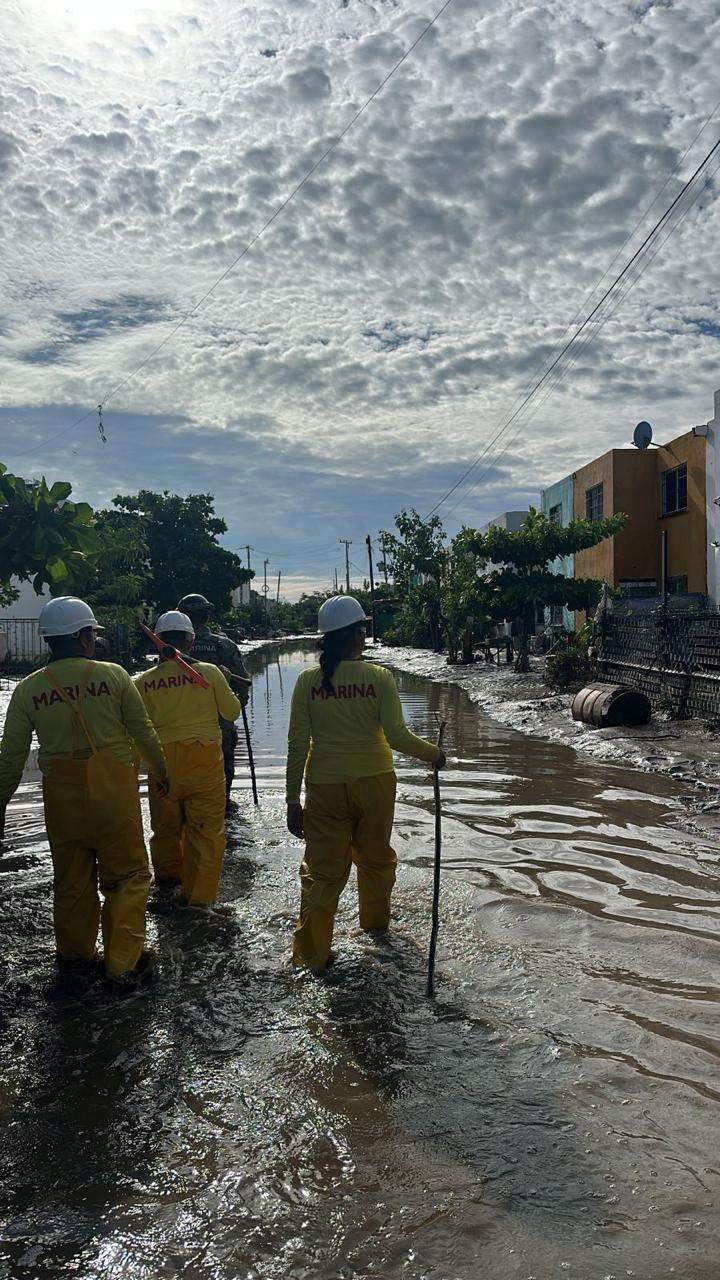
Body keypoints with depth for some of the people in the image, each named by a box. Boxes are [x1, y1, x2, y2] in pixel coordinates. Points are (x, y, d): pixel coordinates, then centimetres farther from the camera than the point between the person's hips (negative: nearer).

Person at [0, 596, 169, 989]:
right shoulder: (113, 676, -8)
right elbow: (143, 731, 1)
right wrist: (160, 769, 17)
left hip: (61, 791, 3)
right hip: (113, 785, -3)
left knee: (71, 878, 19)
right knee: (127, 874, 9)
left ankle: (74, 953, 35)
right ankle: (124, 963, 7)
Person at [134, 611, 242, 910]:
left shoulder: (143, 681, -3)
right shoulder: (209, 672, -7)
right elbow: (231, 711, 4)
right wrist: (225, 686, 20)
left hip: (163, 760, 3)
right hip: (204, 759, -2)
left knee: (166, 823, 21)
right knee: (206, 828, 4)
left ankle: (167, 874, 42)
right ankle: (197, 894, 3)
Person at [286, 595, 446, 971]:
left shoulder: (308, 680, -6)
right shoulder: (379, 677, -10)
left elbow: (297, 743, -6)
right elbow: (397, 736, -15)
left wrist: (293, 799, 0)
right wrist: (434, 754, 3)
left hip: (326, 784, 0)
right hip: (374, 781, 0)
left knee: (323, 866, 8)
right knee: (375, 856, 22)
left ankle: (311, 950, 6)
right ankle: (375, 920, 43)